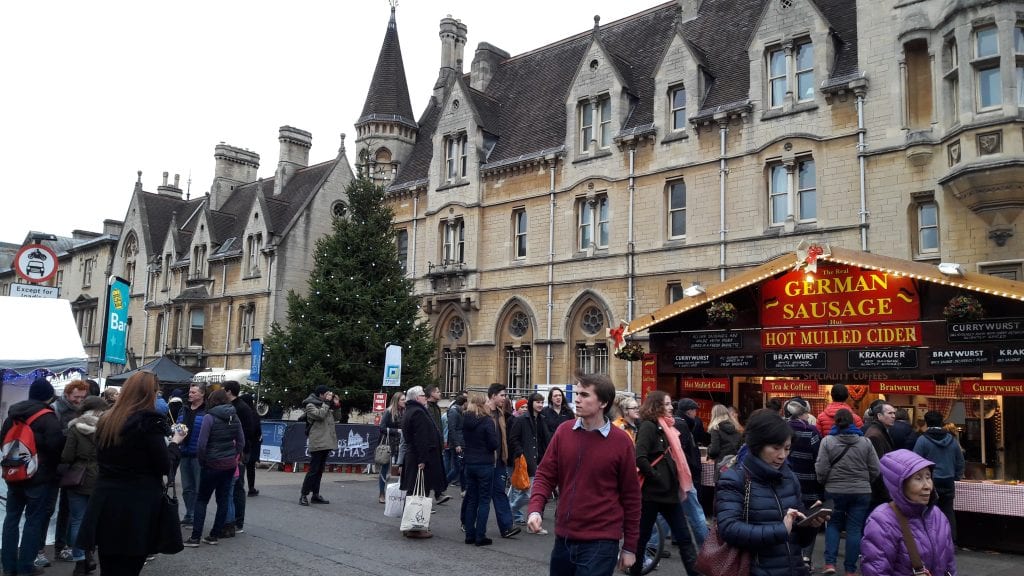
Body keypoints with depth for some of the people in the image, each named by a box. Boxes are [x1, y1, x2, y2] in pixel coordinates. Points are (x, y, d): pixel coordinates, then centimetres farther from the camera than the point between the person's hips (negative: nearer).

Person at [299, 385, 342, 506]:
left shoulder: (325, 405, 18)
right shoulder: (311, 405, -4)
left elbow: (336, 417, 19)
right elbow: (320, 415, -21)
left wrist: (337, 406, 5)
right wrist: (327, 403, -14)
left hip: (326, 443, 8)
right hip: (317, 443, -8)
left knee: (320, 470, 11)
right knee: (313, 470, -8)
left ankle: (315, 494, 16)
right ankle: (304, 495, -2)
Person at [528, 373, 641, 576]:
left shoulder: (621, 441, -8)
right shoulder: (563, 432, 0)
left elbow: (630, 496, -2)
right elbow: (545, 475, 4)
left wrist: (630, 546, 2)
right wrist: (535, 509, -14)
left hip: (600, 543, -4)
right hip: (563, 538, 4)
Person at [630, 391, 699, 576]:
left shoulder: (665, 427, 13)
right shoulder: (648, 426, -13)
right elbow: (640, 459, -25)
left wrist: (674, 480, 7)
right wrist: (657, 478, -17)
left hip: (668, 491, 8)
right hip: (652, 492, -8)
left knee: (684, 537, 6)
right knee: (642, 537, 6)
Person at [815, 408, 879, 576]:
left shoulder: (827, 441, -7)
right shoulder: (865, 441, 0)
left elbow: (821, 469, -8)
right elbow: (875, 469, 3)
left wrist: (826, 484, 12)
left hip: (835, 491, -1)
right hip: (861, 492, 1)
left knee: (833, 525, 15)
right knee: (855, 529, 7)